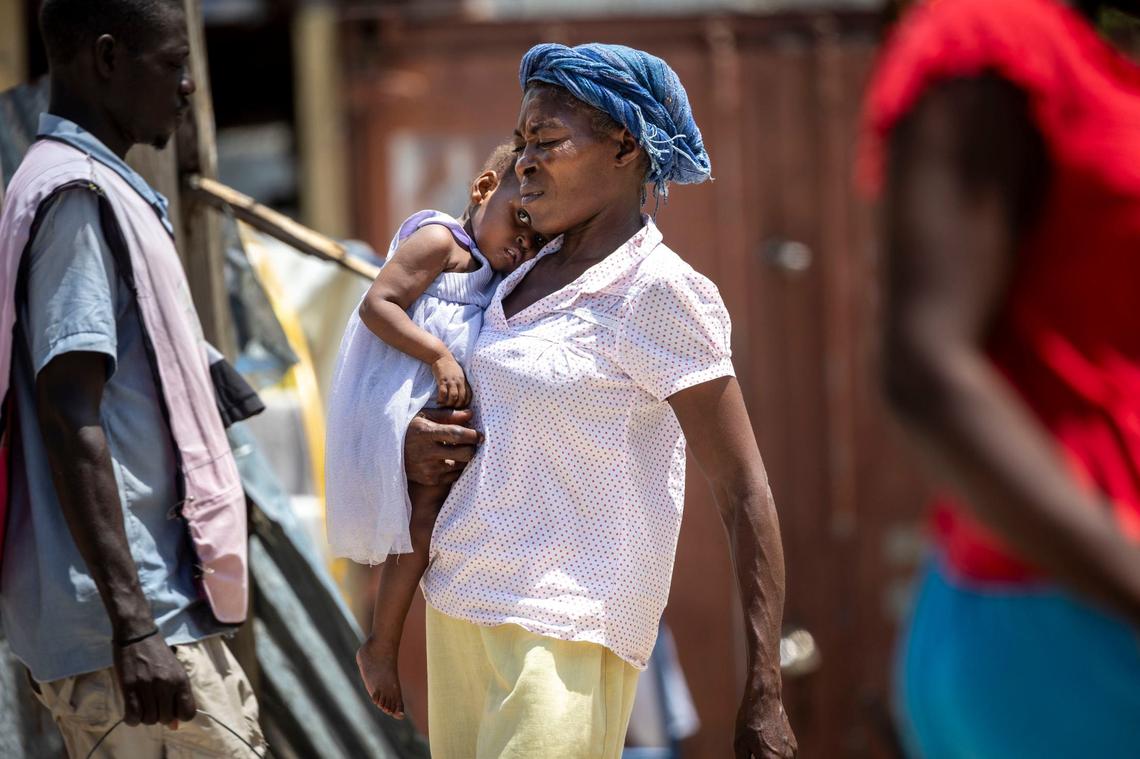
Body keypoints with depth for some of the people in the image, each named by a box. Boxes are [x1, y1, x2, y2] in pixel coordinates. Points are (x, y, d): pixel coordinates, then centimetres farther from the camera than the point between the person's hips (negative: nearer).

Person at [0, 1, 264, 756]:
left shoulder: (102, 188, 18)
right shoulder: (77, 196, -13)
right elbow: (71, 422, -20)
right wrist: (133, 625, -25)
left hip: (159, 607, 10)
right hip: (121, 632, -10)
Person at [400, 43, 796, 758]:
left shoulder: (658, 290, -10)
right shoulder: (528, 278, 12)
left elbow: (744, 492, -11)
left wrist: (764, 697, -16)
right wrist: (421, 448, 4)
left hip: (566, 637, -8)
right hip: (460, 607, 8)